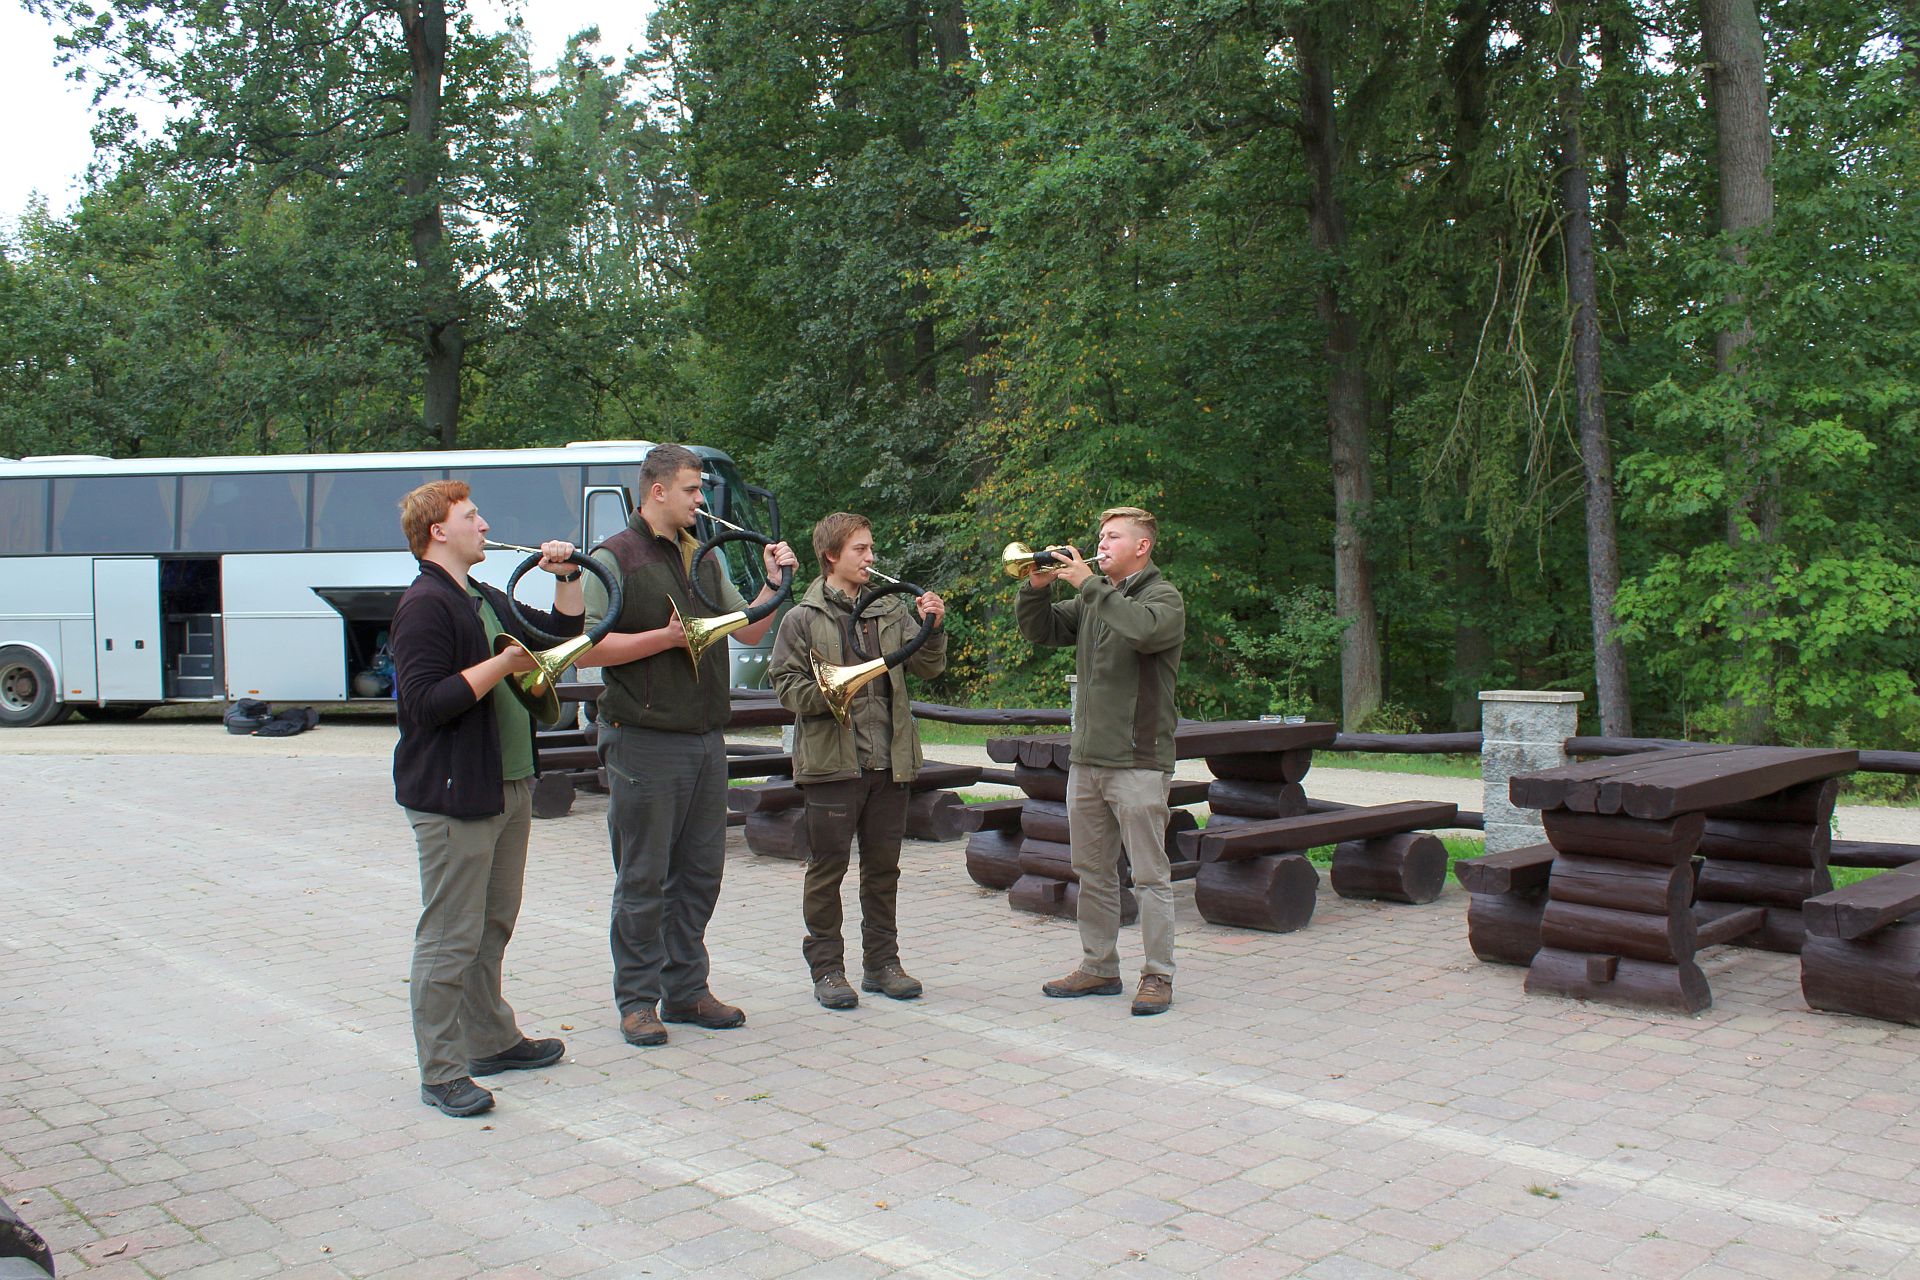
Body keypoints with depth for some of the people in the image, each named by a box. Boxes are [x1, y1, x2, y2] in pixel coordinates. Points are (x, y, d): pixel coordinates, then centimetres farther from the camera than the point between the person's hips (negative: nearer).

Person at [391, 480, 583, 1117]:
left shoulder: (486, 601, 17)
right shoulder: (425, 605, -13)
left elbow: (561, 634, 28)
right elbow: (425, 702, -22)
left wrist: (567, 576, 14)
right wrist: (501, 665, -21)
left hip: (509, 788, 10)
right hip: (453, 796, -10)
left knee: (493, 926, 19)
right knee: (450, 938, -4)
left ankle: (492, 1040, 32)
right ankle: (441, 1073, 4)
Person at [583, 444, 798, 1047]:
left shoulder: (704, 558, 16)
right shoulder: (614, 558, -6)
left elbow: (749, 631, 17)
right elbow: (585, 647, -14)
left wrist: (774, 585, 2)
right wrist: (666, 637, -17)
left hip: (707, 738, 7)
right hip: (645, 742, -7)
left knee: (700, 873, 12)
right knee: (643, 878, 1)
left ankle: (686, 990, 23)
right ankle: (638, 1000, 13)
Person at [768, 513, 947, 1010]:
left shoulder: (891, 610, 11)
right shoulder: (803, 618, 0)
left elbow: (927, 667, 5)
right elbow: (787, 685, -5)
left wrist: (932, 629, -12)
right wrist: (831, 693, -20)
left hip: (889, 760, 4)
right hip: (831, 760, -4)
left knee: (884, 867, 12)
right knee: (828, 867, 3)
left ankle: (881, 962, 23)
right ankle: (827, 968, 14)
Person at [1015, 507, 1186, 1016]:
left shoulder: (1164, 597, -5)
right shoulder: (1094, 599, 16)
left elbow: (1142, 630, -27)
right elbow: (1040, 630, 16)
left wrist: (1089, 584, -21)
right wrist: (1037, 586, -2)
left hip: (1138, 763, -7)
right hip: (1087, 759, 7)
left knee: (1149, 874, -2)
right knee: (1092, 872, 13)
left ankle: (1158, 976, 6)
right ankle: (1099, 968, 24)